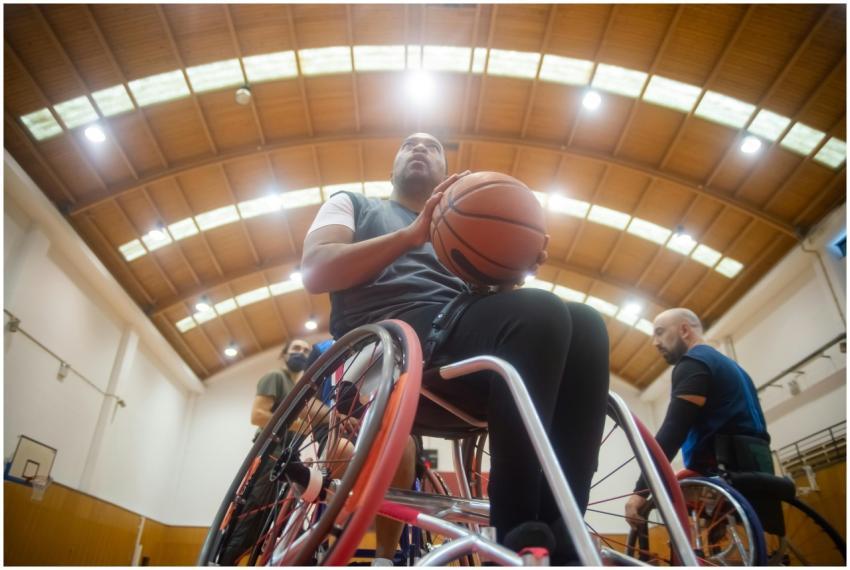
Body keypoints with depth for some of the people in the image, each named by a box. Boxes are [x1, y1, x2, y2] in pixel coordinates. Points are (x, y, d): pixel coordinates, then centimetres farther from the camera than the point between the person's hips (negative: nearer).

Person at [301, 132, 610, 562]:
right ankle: (518, 537, -29)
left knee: (585, 326, -21)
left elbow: (491, 297, 20)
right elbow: (315, 272, 3)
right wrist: (412, 234, -7)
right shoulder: (352, 204, 25)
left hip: (464, 343, 5)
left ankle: (560, 534, -29)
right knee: (539, 312, -30)